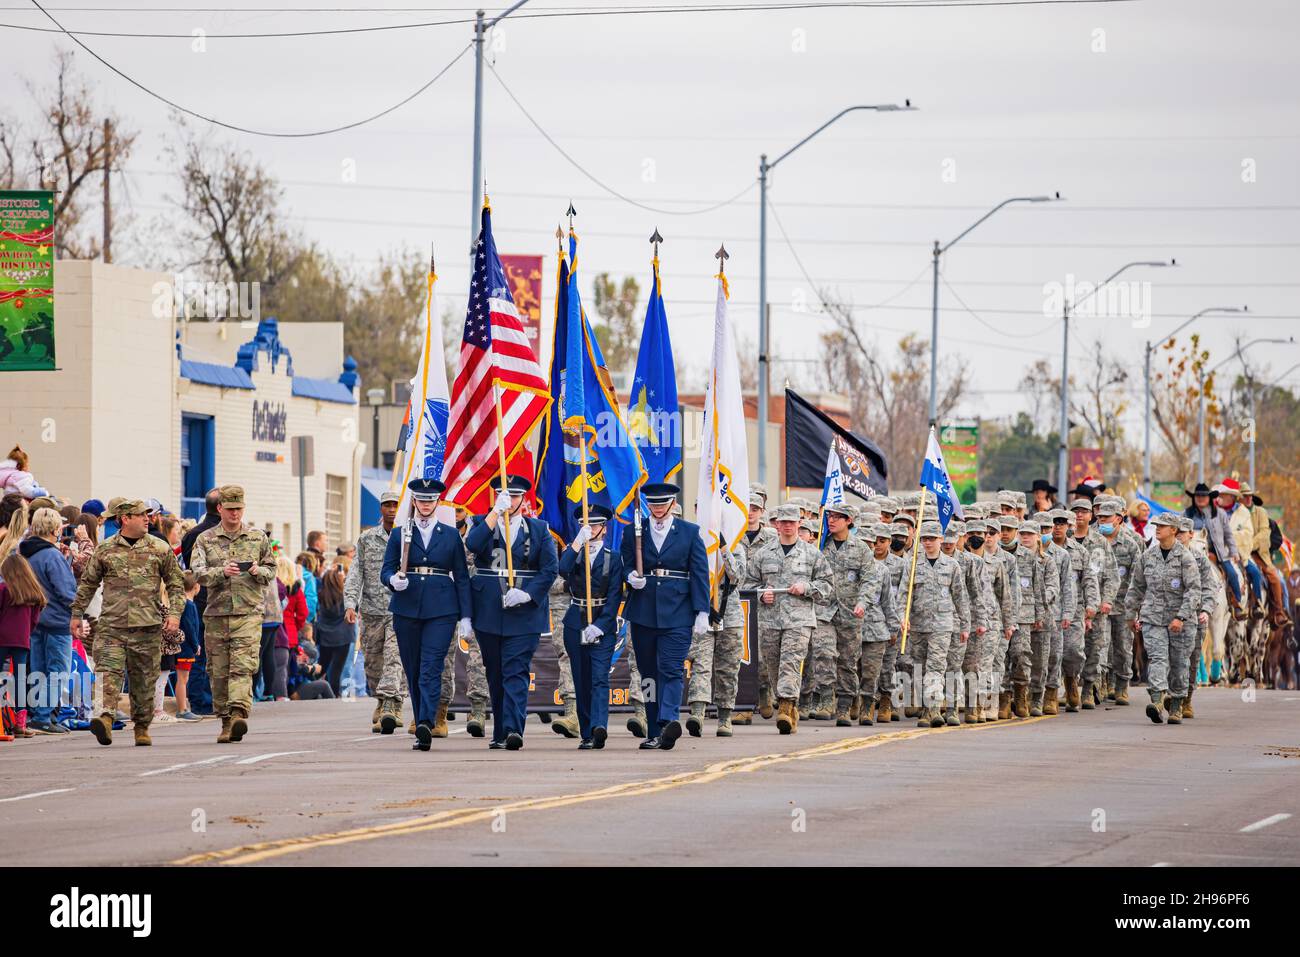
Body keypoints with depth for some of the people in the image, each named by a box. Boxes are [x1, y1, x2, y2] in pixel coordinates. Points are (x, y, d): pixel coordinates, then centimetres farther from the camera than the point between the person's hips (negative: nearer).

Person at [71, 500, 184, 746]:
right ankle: (106, 718, -29)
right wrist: (76, 614, 15)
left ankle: (142, 728, 17)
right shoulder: (105, 550, 8)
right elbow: (87, 583, 16)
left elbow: (175, 584, 11)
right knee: (109, 670, -17)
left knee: (144, 679, 6)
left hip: (147, 625, 1)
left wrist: (175, 613, -2)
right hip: (111, 625, -1)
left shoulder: (160, 549, 8)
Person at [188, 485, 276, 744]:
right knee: (219, 671, 3)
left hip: (248, 613, -1)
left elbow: (271, 568, 17)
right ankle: (226, 721, 12)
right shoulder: (205, 540, 8)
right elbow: (198, 573, -3)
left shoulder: (258, 537, 11)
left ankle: (239, 714, -27)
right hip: (216, 613, 1)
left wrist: (259, 572, -5)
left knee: (242, 666, -16)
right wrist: (222, 572, -21)